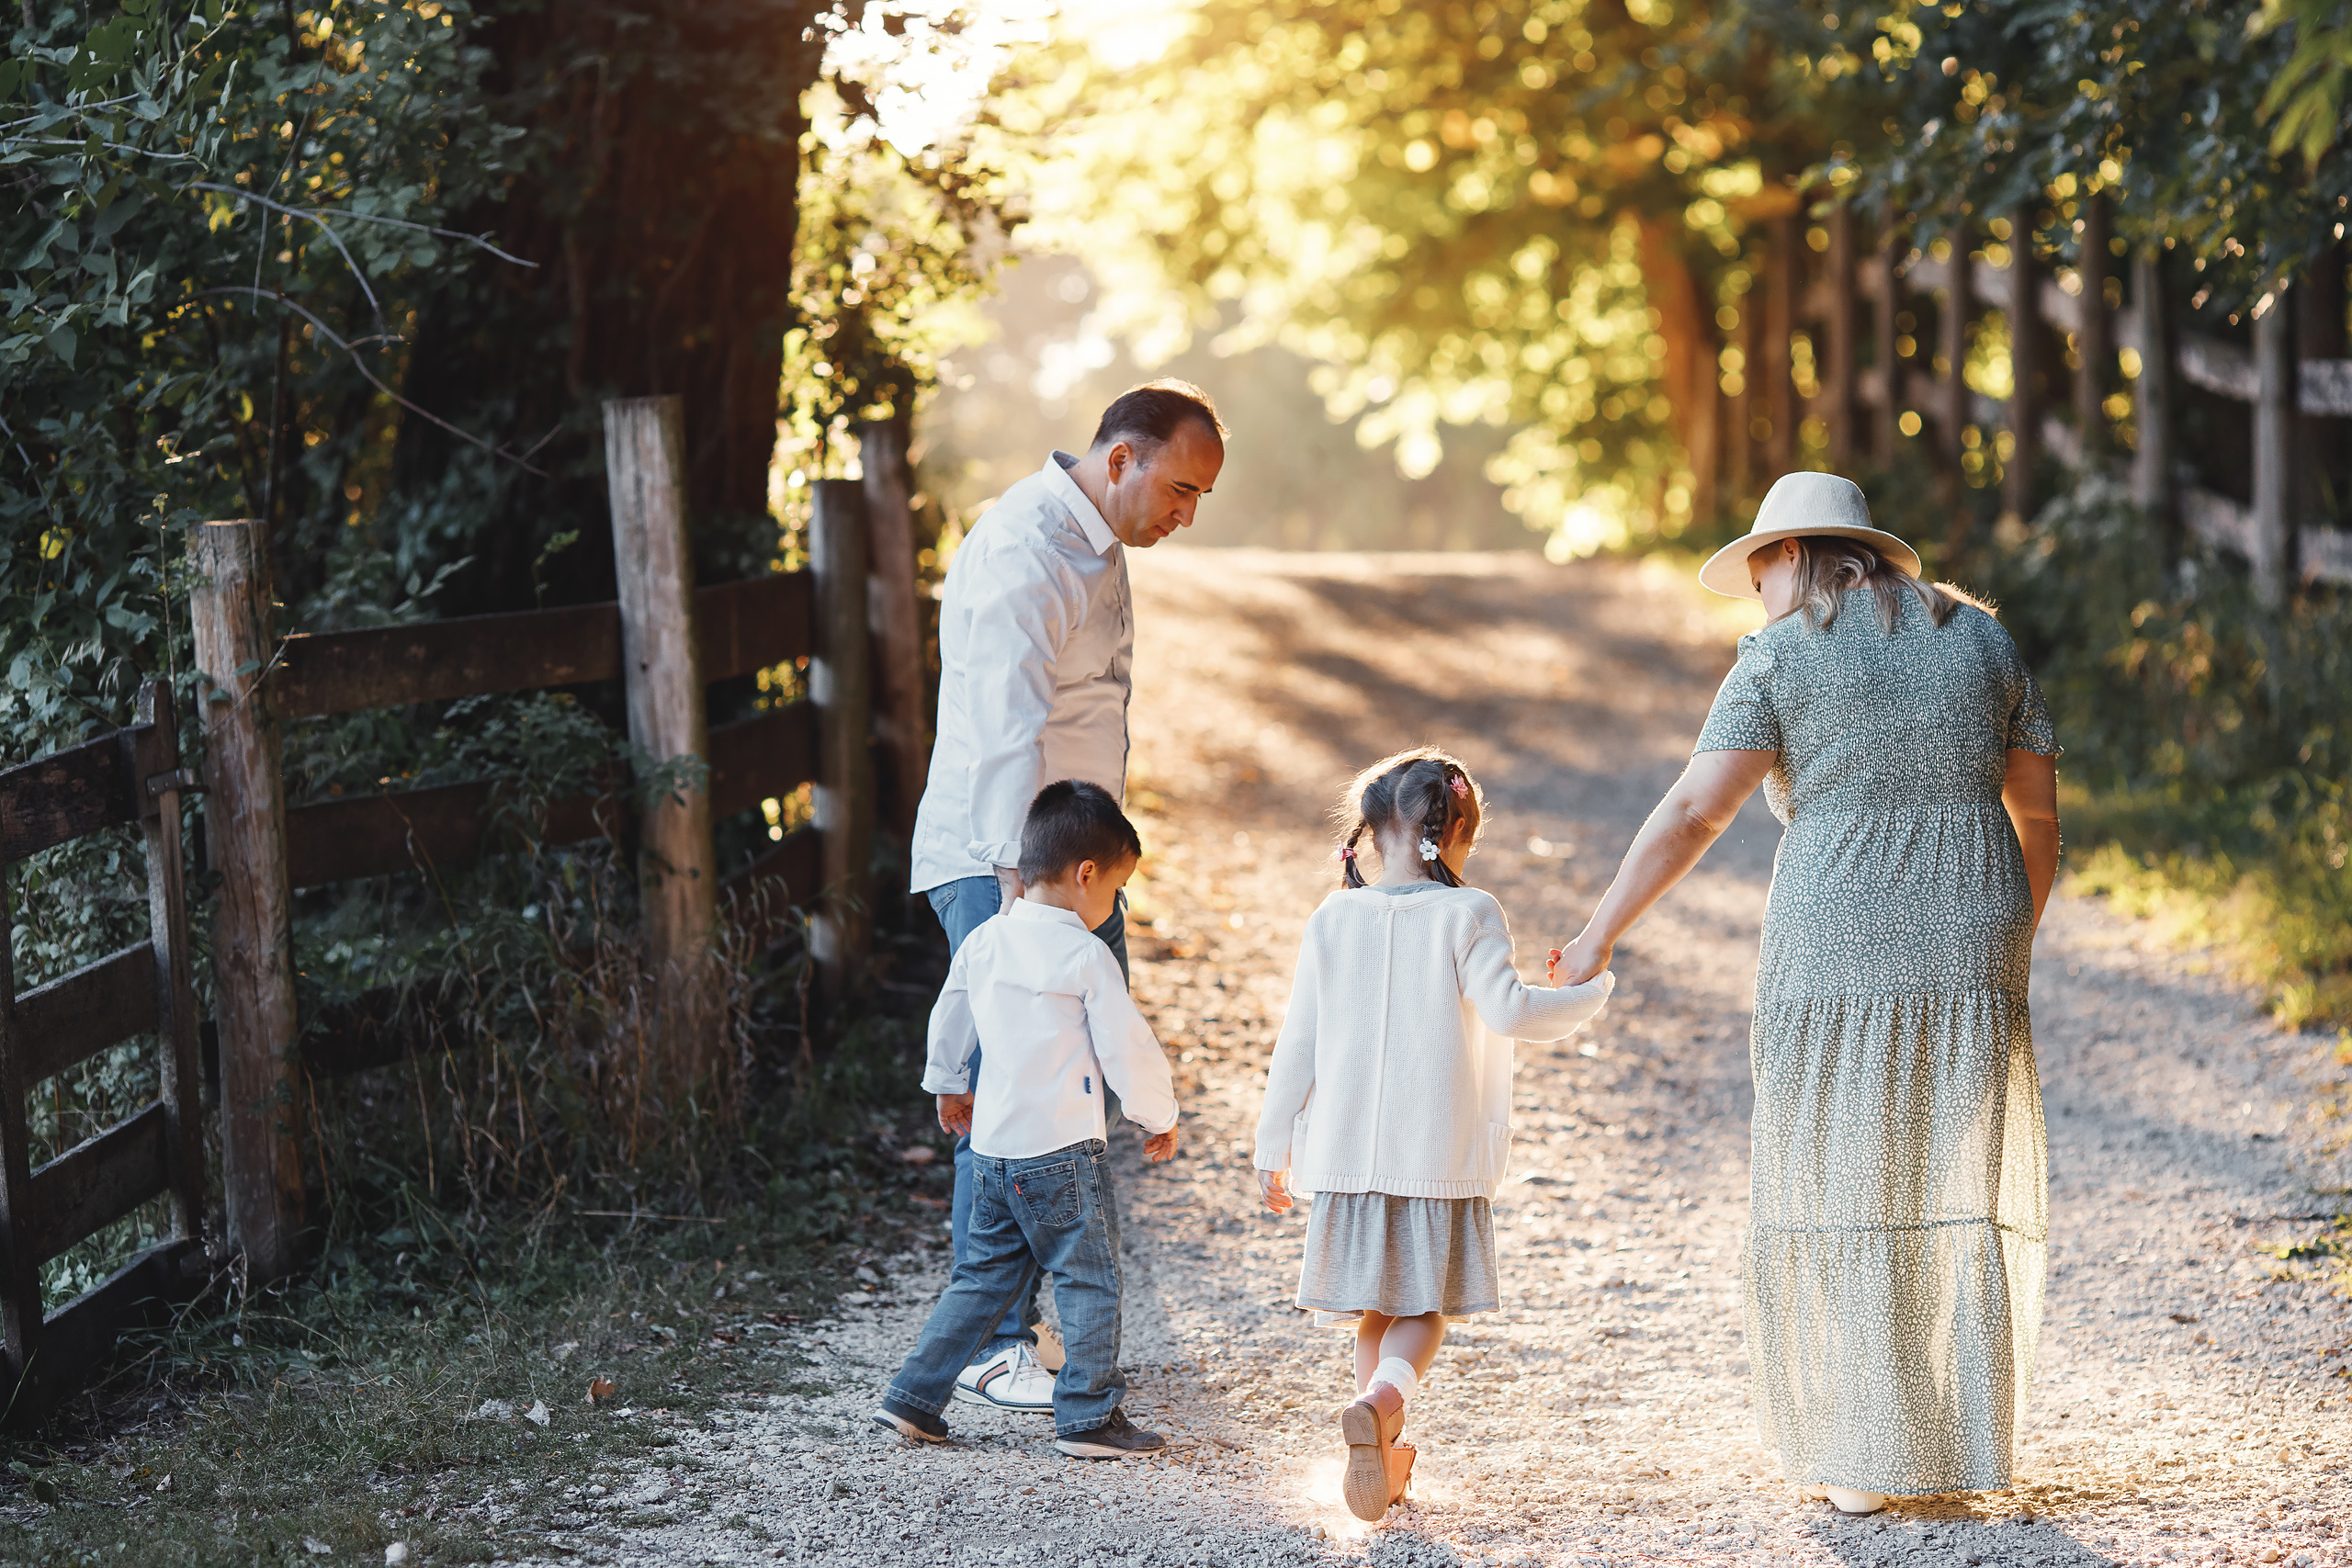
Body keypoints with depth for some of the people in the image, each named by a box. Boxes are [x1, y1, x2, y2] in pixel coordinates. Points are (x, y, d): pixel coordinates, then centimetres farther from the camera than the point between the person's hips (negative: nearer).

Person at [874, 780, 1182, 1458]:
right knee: (1089, 1282, 3)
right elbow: (1127, 1049, -10)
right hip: (1062, 1149, -7)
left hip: (993, 1148, 7)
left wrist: (949, 1088, 40)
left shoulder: (983, 942, 7)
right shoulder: (1086, 956, -13)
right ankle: (1089, 1417, 4)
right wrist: (1159, 1117, 7)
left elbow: (948, 1022, 22)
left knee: (984, 1276, 17)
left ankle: (913, 1398, 15)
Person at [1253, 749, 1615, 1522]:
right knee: (1424, 1310, 2)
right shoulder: (1469, 915, -7)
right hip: (1443, 1157, -3)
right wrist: (1591, 991, 0)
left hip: (1349, 1155, 3)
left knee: (1374, 1311, 15)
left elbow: (1298, 1044, 4)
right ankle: (1383, 1399, -26)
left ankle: (1384, 1454, 19)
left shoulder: (1333, 921, 2)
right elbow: (1509, 1010, -18)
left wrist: (1273, 1147, 11)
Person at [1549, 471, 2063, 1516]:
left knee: (1839, 1208, 6)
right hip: (1970, 958, 4)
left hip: (1836, 964, -4)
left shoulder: (1780, 660, -3)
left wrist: (1596, 940, -7)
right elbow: (2039, 812, 11)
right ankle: (1959, 1443, 16)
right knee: (1957, 1201, 14)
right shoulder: (1981, 639, 9)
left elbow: (1692, 813, -11)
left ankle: (1861, 1464, 5)